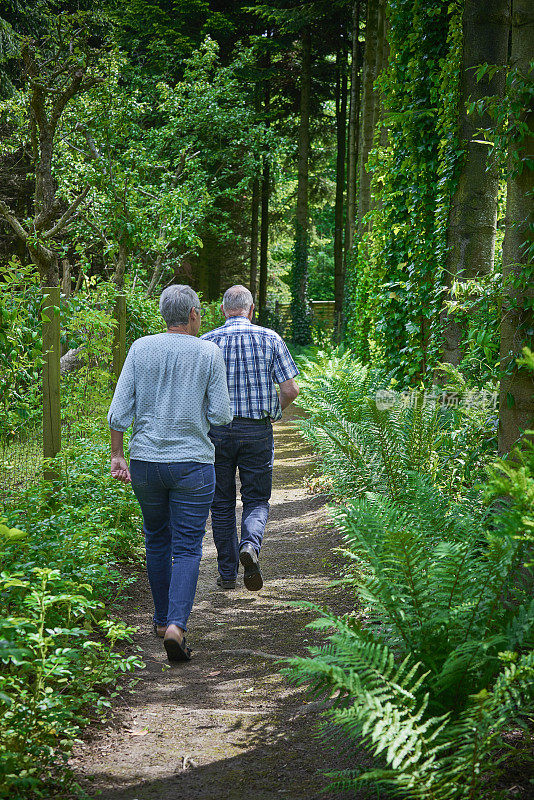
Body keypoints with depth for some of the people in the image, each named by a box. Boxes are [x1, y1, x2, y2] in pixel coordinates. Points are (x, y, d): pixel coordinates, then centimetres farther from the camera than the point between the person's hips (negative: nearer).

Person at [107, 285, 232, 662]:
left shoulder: (141, 349, 0)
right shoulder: (209, 353, -5)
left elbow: (119, 410, -3)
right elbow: (221, 415, -6)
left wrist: (116, 455, 6)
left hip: (145, 461, 3)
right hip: (193, 462, -3)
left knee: (157, 541, 20)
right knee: (187, 549, 0)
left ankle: (163, 619, 30)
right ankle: (176, 625, -16)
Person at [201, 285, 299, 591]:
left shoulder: (208, 342, -2)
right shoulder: (270, 339, -1)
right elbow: (291, 389, -4)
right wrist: (276, 409, 16)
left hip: (218, 431, 0)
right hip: (258, 430, 0)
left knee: (222, 504, 12)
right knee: (257, 500, 11)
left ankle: (227, 573, 16)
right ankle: (251, 544, -19)